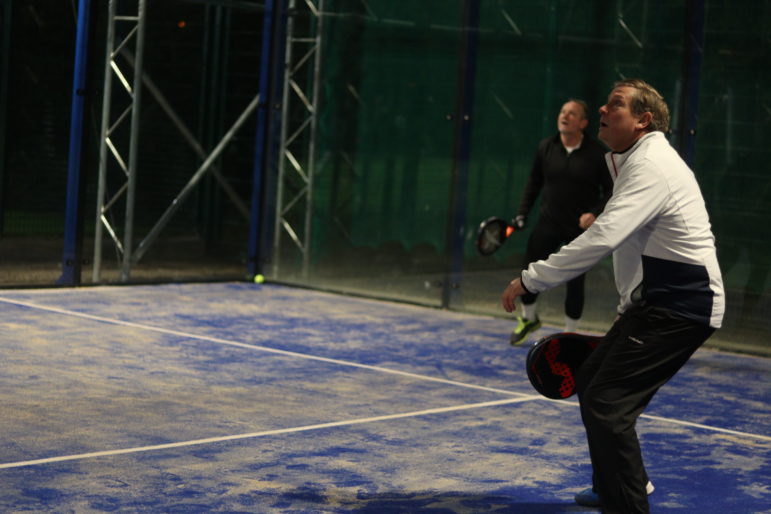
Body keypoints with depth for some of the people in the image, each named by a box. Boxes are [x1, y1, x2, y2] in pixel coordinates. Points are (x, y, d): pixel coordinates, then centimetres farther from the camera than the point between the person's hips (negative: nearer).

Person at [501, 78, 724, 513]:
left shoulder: (651, 167, -19)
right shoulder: (638, 160, 15)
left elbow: (602, 238, -31)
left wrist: (532, 279, -28)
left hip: (679, 306, -11)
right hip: (658, 302, 11)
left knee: (607, 401, -16)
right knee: (590, 382, 19)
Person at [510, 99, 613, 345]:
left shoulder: (597, 153, -9)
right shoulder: (546, 147, 1)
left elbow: (610, 190, -3)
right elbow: (534, 183, 12)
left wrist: (595, 214, -18)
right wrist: (522, 213, 5)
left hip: (581, 228, -2)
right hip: (548, 223, 3)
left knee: (575, 282, 2)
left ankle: (570, 332, 19)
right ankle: (528, 319, 27)